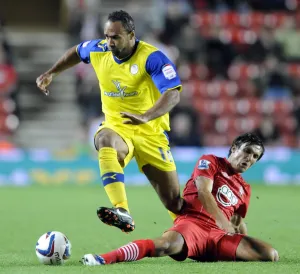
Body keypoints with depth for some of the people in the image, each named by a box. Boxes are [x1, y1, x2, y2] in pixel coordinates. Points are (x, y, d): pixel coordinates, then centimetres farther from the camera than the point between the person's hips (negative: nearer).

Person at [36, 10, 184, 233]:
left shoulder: (151, 58, -20)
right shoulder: (98, 50, -3)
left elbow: (173, 94, -33)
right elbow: (77, 52, 22)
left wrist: (146, 116, -48)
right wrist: (52, 73, 12)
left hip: (151, 133, -2)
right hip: (116, 127, 2)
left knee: (174, 202, 3)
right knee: (105, 140, -39)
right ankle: (122, 213, -51)